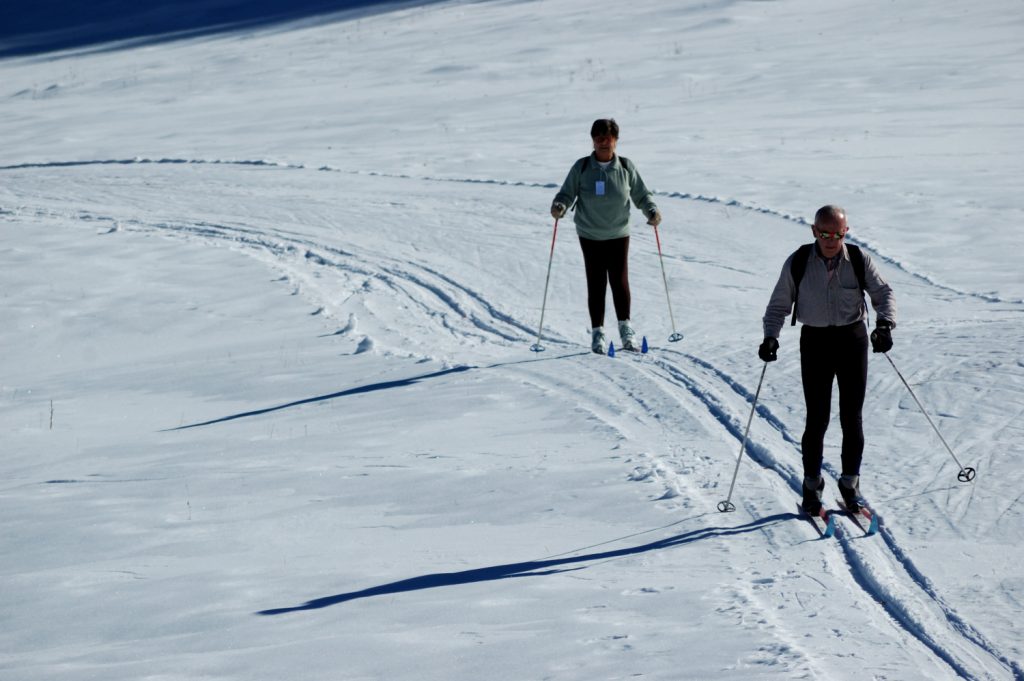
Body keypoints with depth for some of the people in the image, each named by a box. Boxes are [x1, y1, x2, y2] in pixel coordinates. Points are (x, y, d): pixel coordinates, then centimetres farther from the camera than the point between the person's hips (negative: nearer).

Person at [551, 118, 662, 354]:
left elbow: (641, 194, 8)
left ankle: (626, 328, 13)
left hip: (619, 233, 0)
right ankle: (597, 332, 11)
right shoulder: (581, 168, -4)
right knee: (596, 283, 0)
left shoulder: (626, 167, -1)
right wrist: (559, 207, -21)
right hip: (590, 235, 0)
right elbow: (567, 193, 0)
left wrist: (652, 211, -8)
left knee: (619, 281, -3)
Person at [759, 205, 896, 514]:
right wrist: (770, 336, -12)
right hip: (815, 341, -1)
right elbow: (779, 304, 3)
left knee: (852, 418, 3)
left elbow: (883, 293, -3)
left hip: (853, 339, 1)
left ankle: (850, 482, 18)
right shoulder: (798, 263, -5)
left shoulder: (859, 260, -4)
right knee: (817, 419, -2)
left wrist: (885, 324, -21)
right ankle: (812, 485, 13)